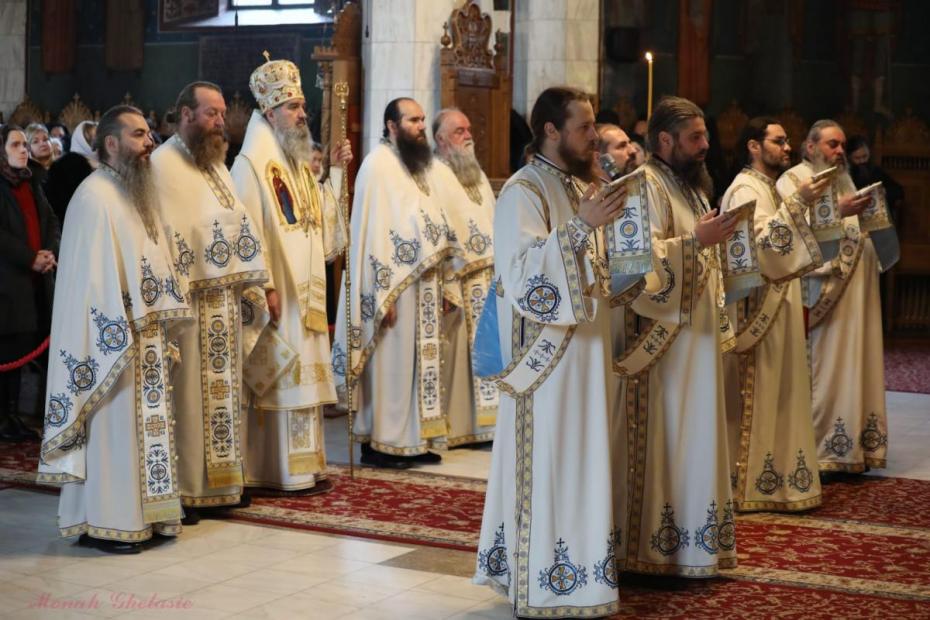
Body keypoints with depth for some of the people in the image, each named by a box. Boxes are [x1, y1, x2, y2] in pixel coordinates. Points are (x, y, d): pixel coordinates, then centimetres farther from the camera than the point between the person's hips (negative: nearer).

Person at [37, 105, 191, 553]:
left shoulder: (136, 194, 15)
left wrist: (165, 333, 14)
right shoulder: (94, 197, -14)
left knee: (143, 425, 12)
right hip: (115, 340, -9)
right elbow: (93, 277, -18)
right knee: (113, 428, -3)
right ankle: (104, 523, 5)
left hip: (146, 338, 9)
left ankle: (140, 514, 19)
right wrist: (119, 339, -20)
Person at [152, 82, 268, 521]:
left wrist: (251, 284, 10)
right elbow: (164, 235, -16)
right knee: (188, 393, -4)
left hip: (224, 296, 8)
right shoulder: (164, 164, -10)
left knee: (222, 389, 12)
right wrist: (176, 299, -21)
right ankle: (181, 488, 3)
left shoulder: (216, 163, 16)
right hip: (190, 298, -8)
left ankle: (219, 478, 20)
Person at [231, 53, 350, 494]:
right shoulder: (251, 164, -10)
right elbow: (247, 232, -16)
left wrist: (337, 172, 9)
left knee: (303, 375, 10)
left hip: (306, 291, 9)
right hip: (278, 291, -9)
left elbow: (321, 217, 17)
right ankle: (282, 470, 0)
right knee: (280, 378, -6)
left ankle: (304, 465, 16)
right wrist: (264, 287, -21)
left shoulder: (299, 162, 16)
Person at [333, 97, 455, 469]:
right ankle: (379, 442, 3)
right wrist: (385, 295, -20)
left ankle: (414, 439, 15)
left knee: (420, 359, 9)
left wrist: (440, 281, 13)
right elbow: (373, 231, -16)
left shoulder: (418, 165, 16)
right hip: (395, 284, -8)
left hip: (423, 282, 8)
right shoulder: (378, 165, -11)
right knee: (391, 361, -4)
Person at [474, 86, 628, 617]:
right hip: (548, 357, -9)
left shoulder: (582, 189, 14)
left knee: (583, 461, 11)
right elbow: (523, 272, -23)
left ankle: (580, 570, 20)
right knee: (548, 464, -4)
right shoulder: (523, 192, -12)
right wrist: (582, 226, -27)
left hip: (588, 351, 9)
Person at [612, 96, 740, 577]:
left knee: (691, 434, 12)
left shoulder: (689, 185, 18)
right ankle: (657, 544, 1)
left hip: (696, 335, 10)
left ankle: (688, 536, 20)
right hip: (664, 339, -10)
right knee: (664, 437, -6)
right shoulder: (646, 186, -13)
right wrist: (696, 241, -28)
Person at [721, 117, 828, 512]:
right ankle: (748, 481, 0)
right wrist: (797, 204, -28)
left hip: (776, 308, 10)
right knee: (756, 396, -6)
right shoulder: (747, 189, -13)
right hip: (757, 309, -10)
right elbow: (759, 242, -26)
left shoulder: (769, 187, 18)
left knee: (775, 395, 12)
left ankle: (770, 476, 18)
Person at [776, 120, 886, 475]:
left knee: (856, 364, 6)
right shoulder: (793, 181, -3)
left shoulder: (844, 181, 22)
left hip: (857, 290, 8)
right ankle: (819, 453, -3)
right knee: (825, 369, -8)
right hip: (825, 292, -8)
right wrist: (838, 212, -24)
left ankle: (853, 446, 11)